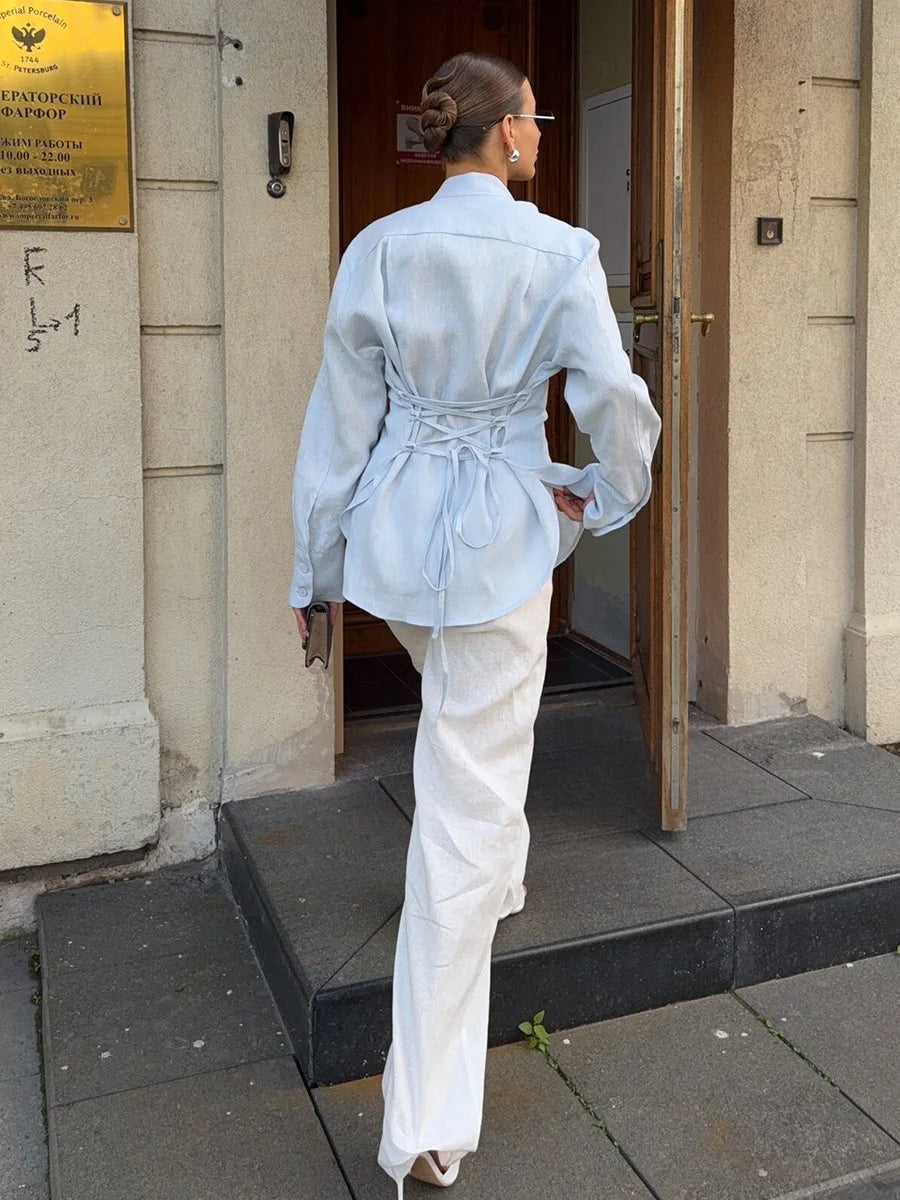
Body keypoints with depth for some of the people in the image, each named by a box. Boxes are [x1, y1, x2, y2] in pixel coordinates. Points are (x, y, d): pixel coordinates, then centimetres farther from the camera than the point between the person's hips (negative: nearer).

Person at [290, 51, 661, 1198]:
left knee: (464, 720, 35)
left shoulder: (376, 250, -1)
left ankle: (499, 878, 58)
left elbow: (340, 421, 1)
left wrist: (315, 566, 9)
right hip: (500, 539, -4)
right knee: (467, 809, 1)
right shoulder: (560, 254, -10)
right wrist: (607, 499, 10)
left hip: (394, 531, 4)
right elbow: (616, 402, -11)